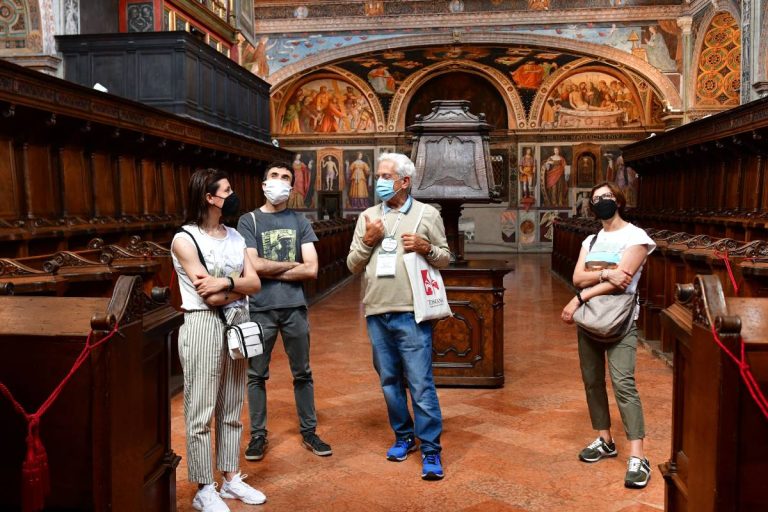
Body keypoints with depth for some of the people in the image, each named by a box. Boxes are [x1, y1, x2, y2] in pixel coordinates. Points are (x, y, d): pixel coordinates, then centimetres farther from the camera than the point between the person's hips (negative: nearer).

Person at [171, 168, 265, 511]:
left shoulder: (234, 236, 11)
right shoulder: (185, 239, -9)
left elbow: (255, 283, 1)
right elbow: (210, 296, -16)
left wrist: (226, 283, -16)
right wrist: (240, 284, -2)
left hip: (237, 325, 7)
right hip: (204, 326, -6)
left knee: (232, 408, 14)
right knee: (201, 412, 2)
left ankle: (231, 479, 27)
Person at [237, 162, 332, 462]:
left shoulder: (300, 222, 5)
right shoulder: (248, 221, 1)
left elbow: (311, 269, -4)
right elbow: (253, 265, -12)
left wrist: (271, 271, -8)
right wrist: (292, 264, -5)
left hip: (294, 307, 2)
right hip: (260, 309, -1)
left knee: (302, 373, 11)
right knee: (257, 375, 8)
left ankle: (309, 431, 25)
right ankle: (258, 435, 22)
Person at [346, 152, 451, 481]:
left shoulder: (427, 215, 3)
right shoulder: (367, 218, 10)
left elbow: (445, 259, 8)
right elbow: (353, 266, 11)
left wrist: (425, 247, -11)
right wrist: (367, 241, -5)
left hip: (412, 312, -4)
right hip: (376, 313, 4)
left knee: (420, 383, -4)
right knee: (389, 380, 14)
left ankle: (431, 450, 7)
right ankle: (404, 436, 31)